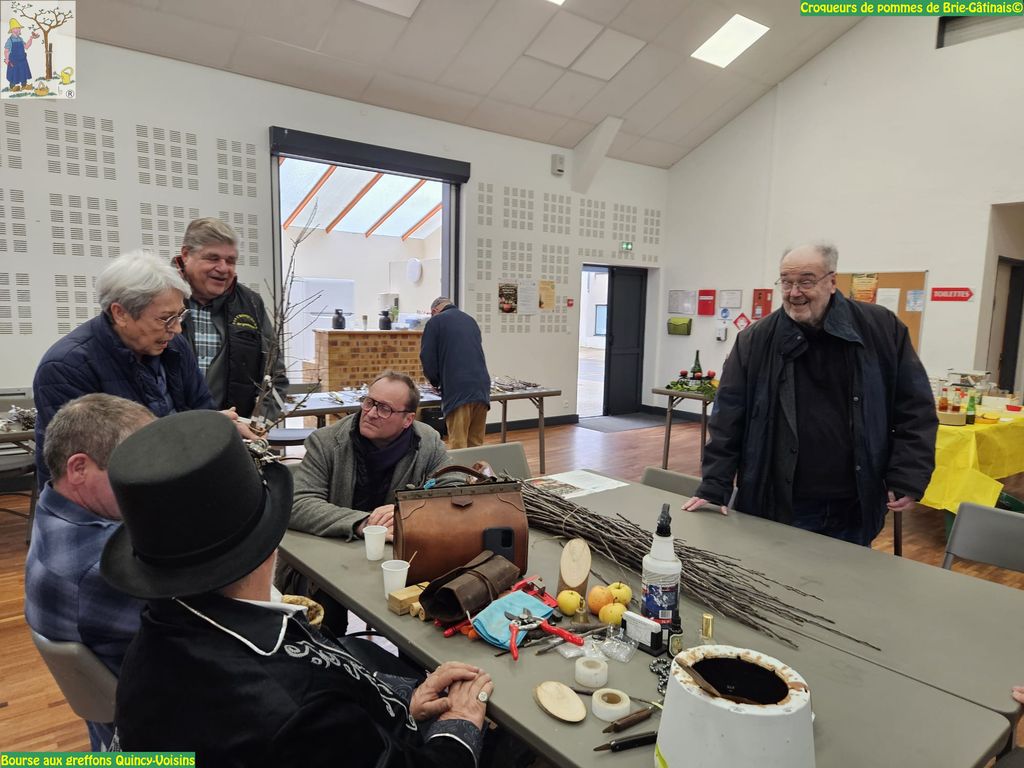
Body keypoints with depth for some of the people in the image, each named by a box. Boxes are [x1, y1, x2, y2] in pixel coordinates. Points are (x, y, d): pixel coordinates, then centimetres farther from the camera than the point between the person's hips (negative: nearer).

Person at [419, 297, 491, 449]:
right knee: (476, 444, 11)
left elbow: (427, 357, 3)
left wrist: (436, 382, 21)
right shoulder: (471, 320, 22)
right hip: (482, 387, 6)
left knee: (457, 445, -5)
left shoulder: (435, 321, 6)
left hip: (458, 389, -5)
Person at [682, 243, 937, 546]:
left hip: (855, 509, 1)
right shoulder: (755, 340, -5)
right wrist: (713, 488, -8)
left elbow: (915, 408, 2)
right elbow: (728, 418, -4)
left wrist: (908, 479, -6)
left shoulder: (881, 329, -2)